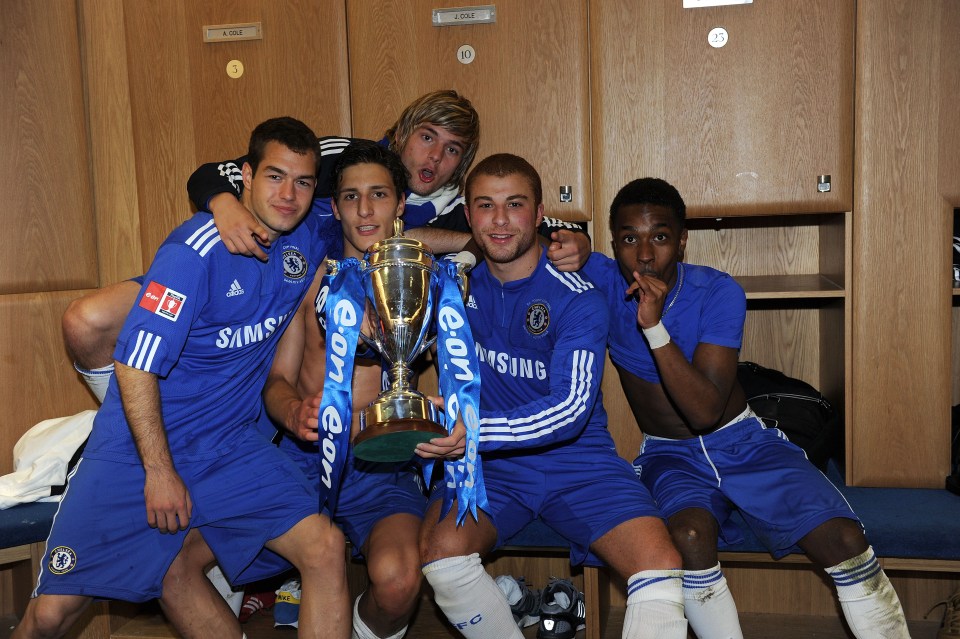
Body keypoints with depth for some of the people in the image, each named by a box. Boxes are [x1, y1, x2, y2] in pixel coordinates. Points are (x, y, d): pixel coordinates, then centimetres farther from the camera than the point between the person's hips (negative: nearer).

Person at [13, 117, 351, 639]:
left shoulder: (310, 238, 0)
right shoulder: (197, 250, -19)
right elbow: (135, 365, -19)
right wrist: (160, 472, -16)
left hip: (228, 444, 5)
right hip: (139, 442, -4)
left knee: (325, 548, -13)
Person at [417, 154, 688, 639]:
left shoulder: (578, 299, -10)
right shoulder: (457, 283, 1)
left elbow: (570, 409, -19)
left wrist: (476, 430, -33)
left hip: (578, 459, -2)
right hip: (491, 465, 2)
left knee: (660, 563, -24)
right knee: (440, 547, -27)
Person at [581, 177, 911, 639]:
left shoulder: (718, 292, -15)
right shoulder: (603, 281, -11)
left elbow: (705, 411, -23)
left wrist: (655, 326, -35)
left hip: (742, 442, 0)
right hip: (669, 456, 0)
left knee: (844, 540, -19)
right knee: (690, 534, -34)